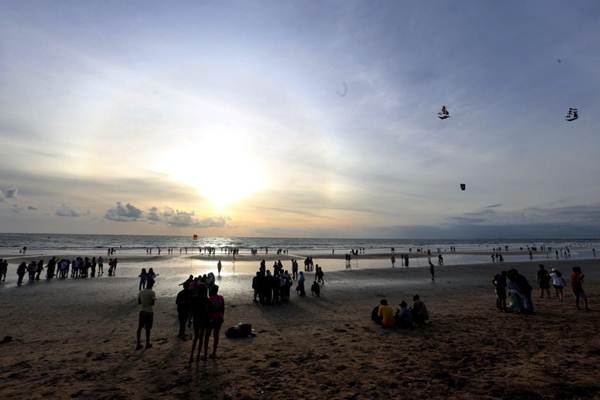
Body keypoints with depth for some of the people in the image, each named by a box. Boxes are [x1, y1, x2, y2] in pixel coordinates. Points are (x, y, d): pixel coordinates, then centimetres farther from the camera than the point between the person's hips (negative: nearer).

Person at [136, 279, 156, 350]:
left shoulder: (140, 292, 1)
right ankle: (147, 343, 19)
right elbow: (153, 303, -16)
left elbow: (139, 302, 7)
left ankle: (138, 344, 15)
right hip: (149, 312, -4)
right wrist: (154, 299, 3)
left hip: (142, 311, 4)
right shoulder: (152, 293, -16)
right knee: (148, 328, 8)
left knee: (139, 328, 12)